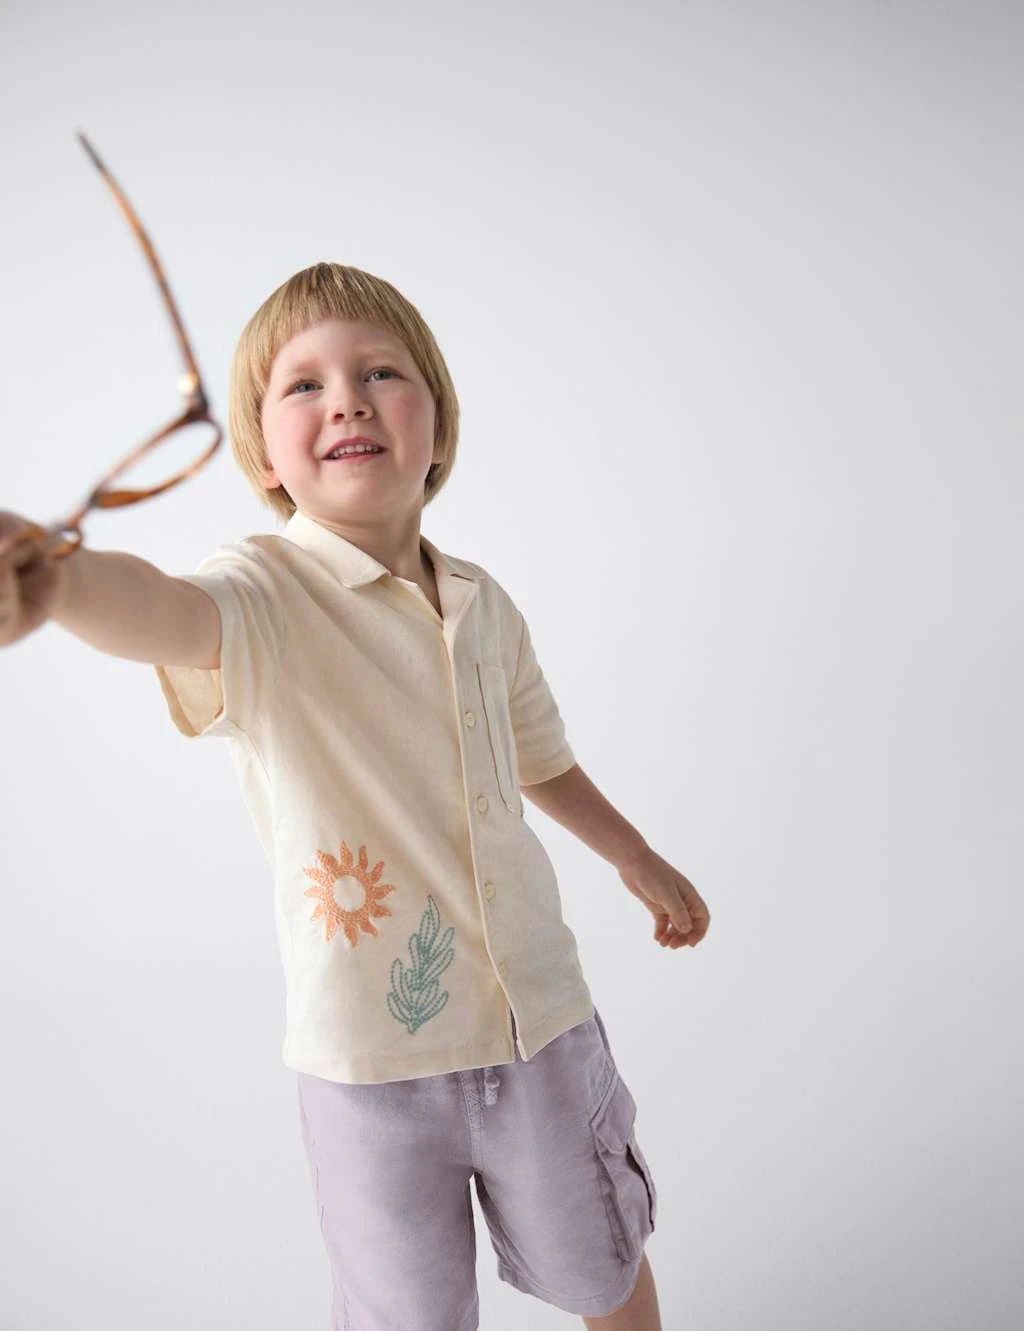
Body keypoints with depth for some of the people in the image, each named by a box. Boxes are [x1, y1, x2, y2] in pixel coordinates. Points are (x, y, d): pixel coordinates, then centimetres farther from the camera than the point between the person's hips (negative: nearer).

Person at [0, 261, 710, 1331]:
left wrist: (637, 859, 29)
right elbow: (170, 613, -41)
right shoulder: (267, 598, -16)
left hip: (542, 1022, 4)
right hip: (371, 1061, -4)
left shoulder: (484, 605, 1)